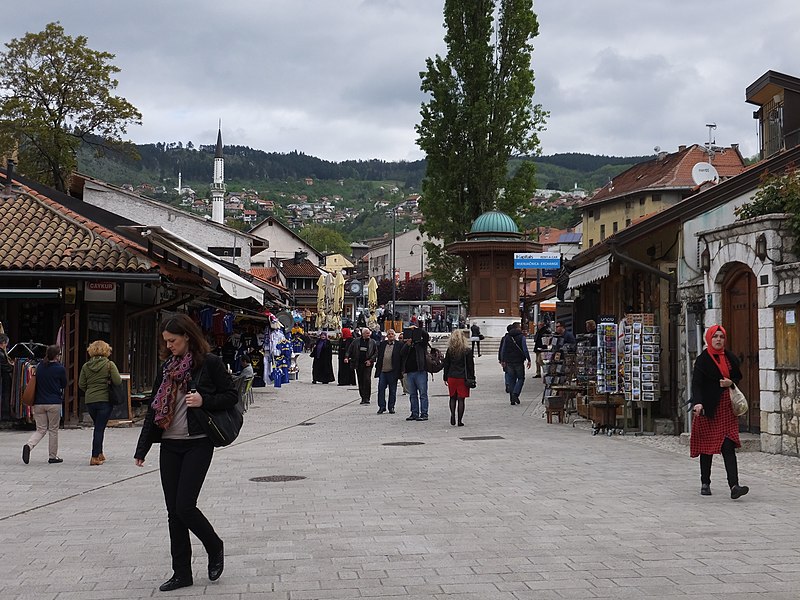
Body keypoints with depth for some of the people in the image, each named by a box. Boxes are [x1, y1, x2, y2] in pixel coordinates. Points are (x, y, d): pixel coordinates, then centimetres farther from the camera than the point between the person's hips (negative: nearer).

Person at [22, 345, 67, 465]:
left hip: (38, 403, 4)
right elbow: (64, 385, 4)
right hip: (54, 403, -4)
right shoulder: (60, 368, -9)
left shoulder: (39, 367, 4)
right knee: (53, 430, 8)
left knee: (41, 429, 11)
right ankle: (52, 456, 13)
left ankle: (29, 445, -16)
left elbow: (34, 382, 16)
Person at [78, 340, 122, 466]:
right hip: (105, 400, -4)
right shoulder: (109, 364, -7)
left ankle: (99, 454, 24)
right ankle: (95, 457, -4)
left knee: (98, 427, 20)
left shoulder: (86, 366, 3)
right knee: (100, 428, -2)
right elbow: (117, 381, -13)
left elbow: (81, 384, 4)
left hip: (89, 401, 4)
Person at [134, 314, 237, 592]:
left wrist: (204, 401, -18)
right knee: (173, 511, 6)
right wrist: (142, 448, 11)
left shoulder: (210, 363, -5)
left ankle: (215, 548, 16)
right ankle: (181, 573, 15)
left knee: (184, 506, -11)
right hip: (170, 445, 6)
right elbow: (154, 408, 13)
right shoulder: (167, 367, 12)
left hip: (198, 444, -6)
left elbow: (232, 396, -2)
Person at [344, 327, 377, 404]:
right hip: (358, 364, 2)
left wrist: (370, 360, -8)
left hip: (367, 364, -2)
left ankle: (367, 398, -9)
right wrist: (346, 357, -8)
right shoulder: (356, 341, 7)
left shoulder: (372, 342, 3)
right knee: (360, 381, 6)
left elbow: (376, 353, 3)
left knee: (367, 380, -14)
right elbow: (349, 350, 9)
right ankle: (363, 398, 15)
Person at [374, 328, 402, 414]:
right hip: (382, 371, 3)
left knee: (392, 390, 5)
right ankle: (382, 407, 7)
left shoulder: (398, 345, -1)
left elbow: (401, 358, -2)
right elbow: (379, 356, 15)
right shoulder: (382, 344, 10)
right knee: (381, 389, 0)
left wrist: (399, 370, -9)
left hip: (392, 372, -3)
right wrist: (377, 367, 8)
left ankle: (391, 407, 14)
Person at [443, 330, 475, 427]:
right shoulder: (467, 351, -8)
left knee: (452, 398, 18)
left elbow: (446, 365, 5)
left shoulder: (449, 350, -1)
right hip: (463, 378, -2)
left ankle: (452, 415, 3)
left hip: (451, 378, 2)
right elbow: (471, 366, -4)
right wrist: (472, 378, 5)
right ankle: (460, 420, 3)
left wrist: (445, 378, 13)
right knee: (461, 399, 2)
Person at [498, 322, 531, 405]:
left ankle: (512, 399, 7)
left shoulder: (507, 337, 8)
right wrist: (529, 360, -9)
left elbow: (503, 350, 10)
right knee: (521, 378, 8)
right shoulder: (521, 337, -6)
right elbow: (525, 349, -12)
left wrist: (502, 360, 17)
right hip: (519, 361, -4)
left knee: (511, 380, 9)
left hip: (509, 362, 4)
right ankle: (515, 394, -13)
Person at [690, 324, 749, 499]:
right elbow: (696, 383, -15)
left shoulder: (730, 358, 11)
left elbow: (738, 377, 23)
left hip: (727, 409, 4)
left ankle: (734, 486, -13)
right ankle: (705, 483, 19)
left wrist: (730, 382, -2)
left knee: (728, 447, -6)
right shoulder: (703, 360, -5)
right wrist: (698, 403, -32)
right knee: (707, 445, 5)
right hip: (708, 408, -3)